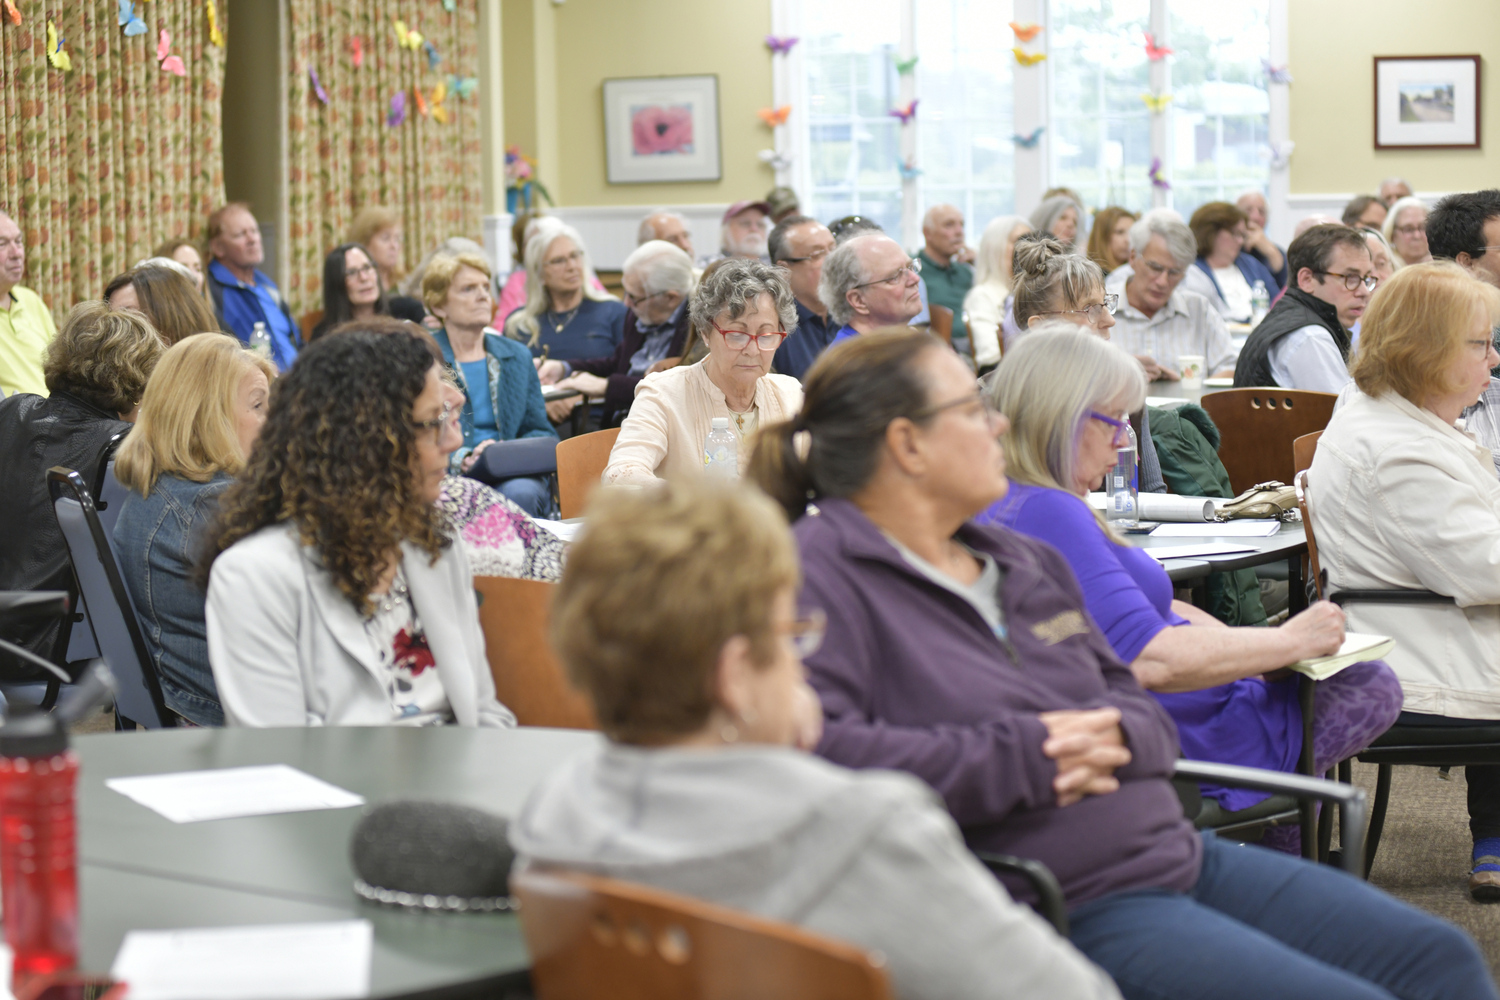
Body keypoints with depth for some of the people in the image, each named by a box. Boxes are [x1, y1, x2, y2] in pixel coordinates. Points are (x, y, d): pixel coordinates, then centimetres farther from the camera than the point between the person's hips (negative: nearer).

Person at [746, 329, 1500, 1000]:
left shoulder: (1024, 560, 18)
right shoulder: (819, 575, -9)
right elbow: (818, 745, -25)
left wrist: (1109, 737, -7)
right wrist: (1024, 758, -19)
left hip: (1182, 857, 9)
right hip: (1067, 913, -9)